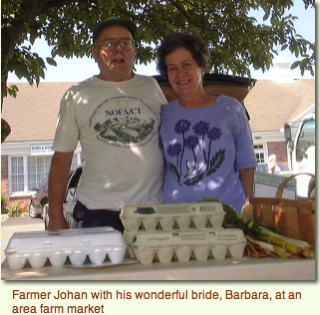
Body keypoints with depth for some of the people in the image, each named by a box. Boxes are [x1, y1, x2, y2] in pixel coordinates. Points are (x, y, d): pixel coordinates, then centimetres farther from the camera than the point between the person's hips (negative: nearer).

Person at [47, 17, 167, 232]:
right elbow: (62, 158, 5)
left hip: (153, 208, 2)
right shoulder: (76, 97, 5)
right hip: (98, 213, -1)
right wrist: (56, 215, 1)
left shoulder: (151, 87, 10)